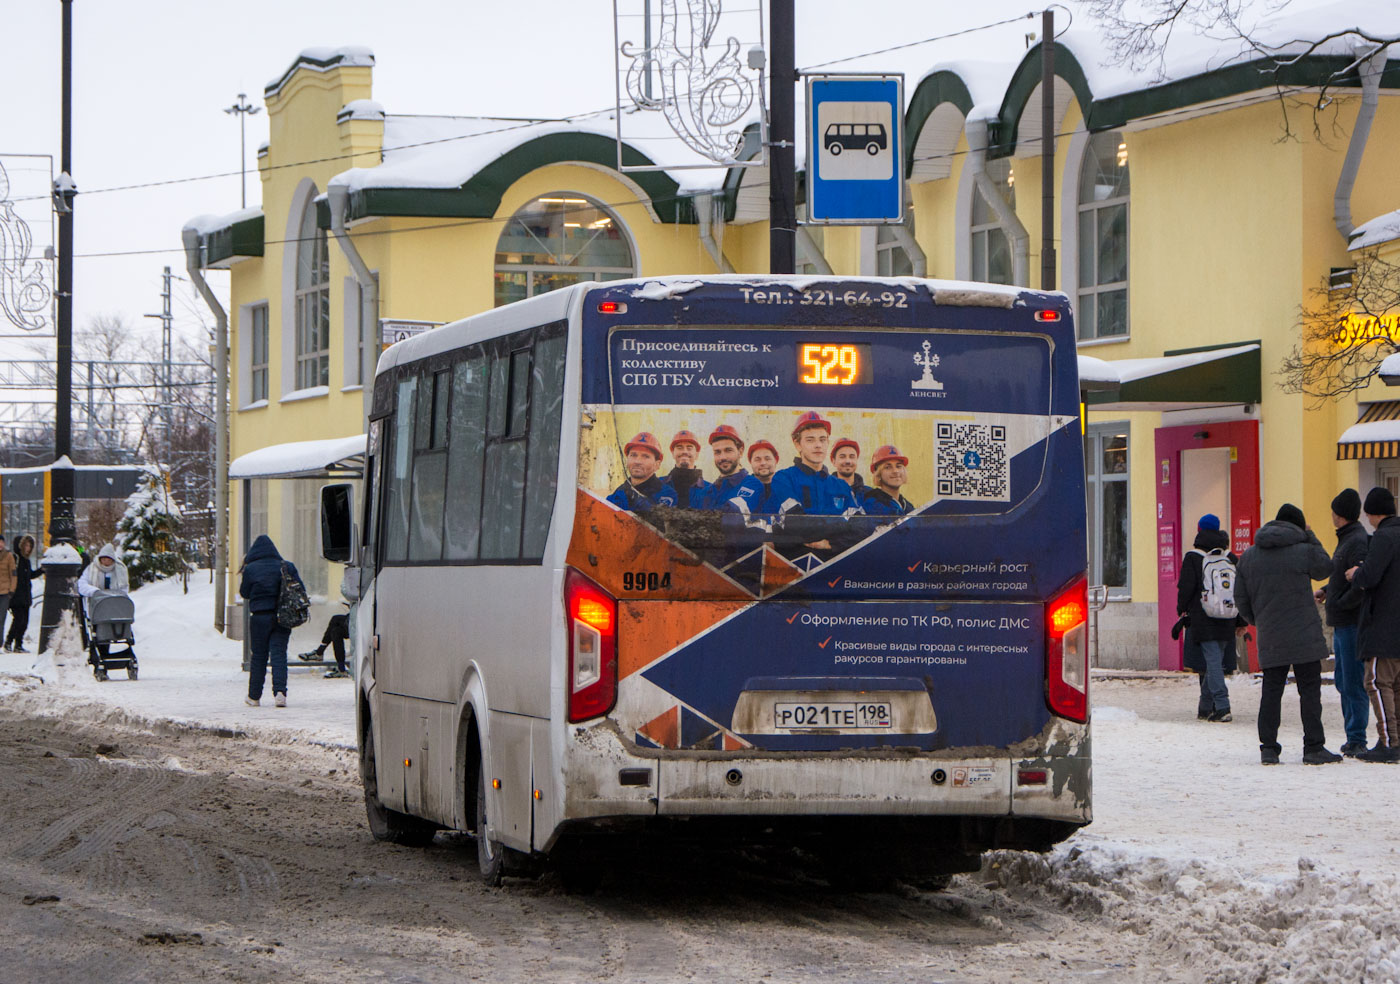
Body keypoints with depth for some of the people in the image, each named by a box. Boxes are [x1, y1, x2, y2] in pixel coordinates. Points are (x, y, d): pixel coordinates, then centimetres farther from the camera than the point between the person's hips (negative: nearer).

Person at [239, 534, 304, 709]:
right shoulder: (287, 567, 1)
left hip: (260, 617, -1)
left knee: (258, 656, 8)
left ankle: (254, 696, 14)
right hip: (282, 617, 1)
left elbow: (244, 593, 3)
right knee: (279, 654, 0)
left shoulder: (251, 569, -4)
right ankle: (280, 691, -16)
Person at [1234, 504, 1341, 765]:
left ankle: (1268, 747, 5)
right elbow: (1325, 568, 12)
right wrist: (1310, 537, 17)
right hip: (1303, 635, -4)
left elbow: (1241, 598, 10)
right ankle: (1313, 748, 0)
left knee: (1271, 690, 8)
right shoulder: (1303, 551, -8)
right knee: (1310, 689, 1)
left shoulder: (1248, 556, 7)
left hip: (1269, 638, 4)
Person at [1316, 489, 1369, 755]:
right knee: (1342, 681, 13)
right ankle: (1353, 737, 18)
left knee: (1353, 684, -7)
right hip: (1342, 624, 10)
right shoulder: (1346, 539, 15)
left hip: (1352, 622, -10)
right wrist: (1326, 591, 11)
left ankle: (1357, 738, -4)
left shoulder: (1358, 542, -16)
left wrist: (1337, 605, -17)